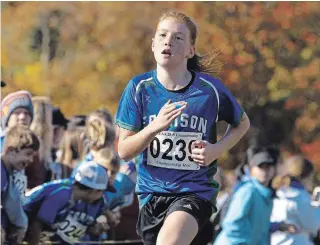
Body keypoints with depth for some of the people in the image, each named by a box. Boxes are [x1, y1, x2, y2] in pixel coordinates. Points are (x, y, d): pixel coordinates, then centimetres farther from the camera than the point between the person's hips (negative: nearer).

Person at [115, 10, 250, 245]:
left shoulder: (210, 89, -8)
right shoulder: (139, 88, -5)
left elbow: (242, 123, 11)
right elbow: (124, 151, -5)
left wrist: (217, 149, -7)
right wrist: (155, 127, -23)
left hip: (195, 190, -3)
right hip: (152, 191, 3)